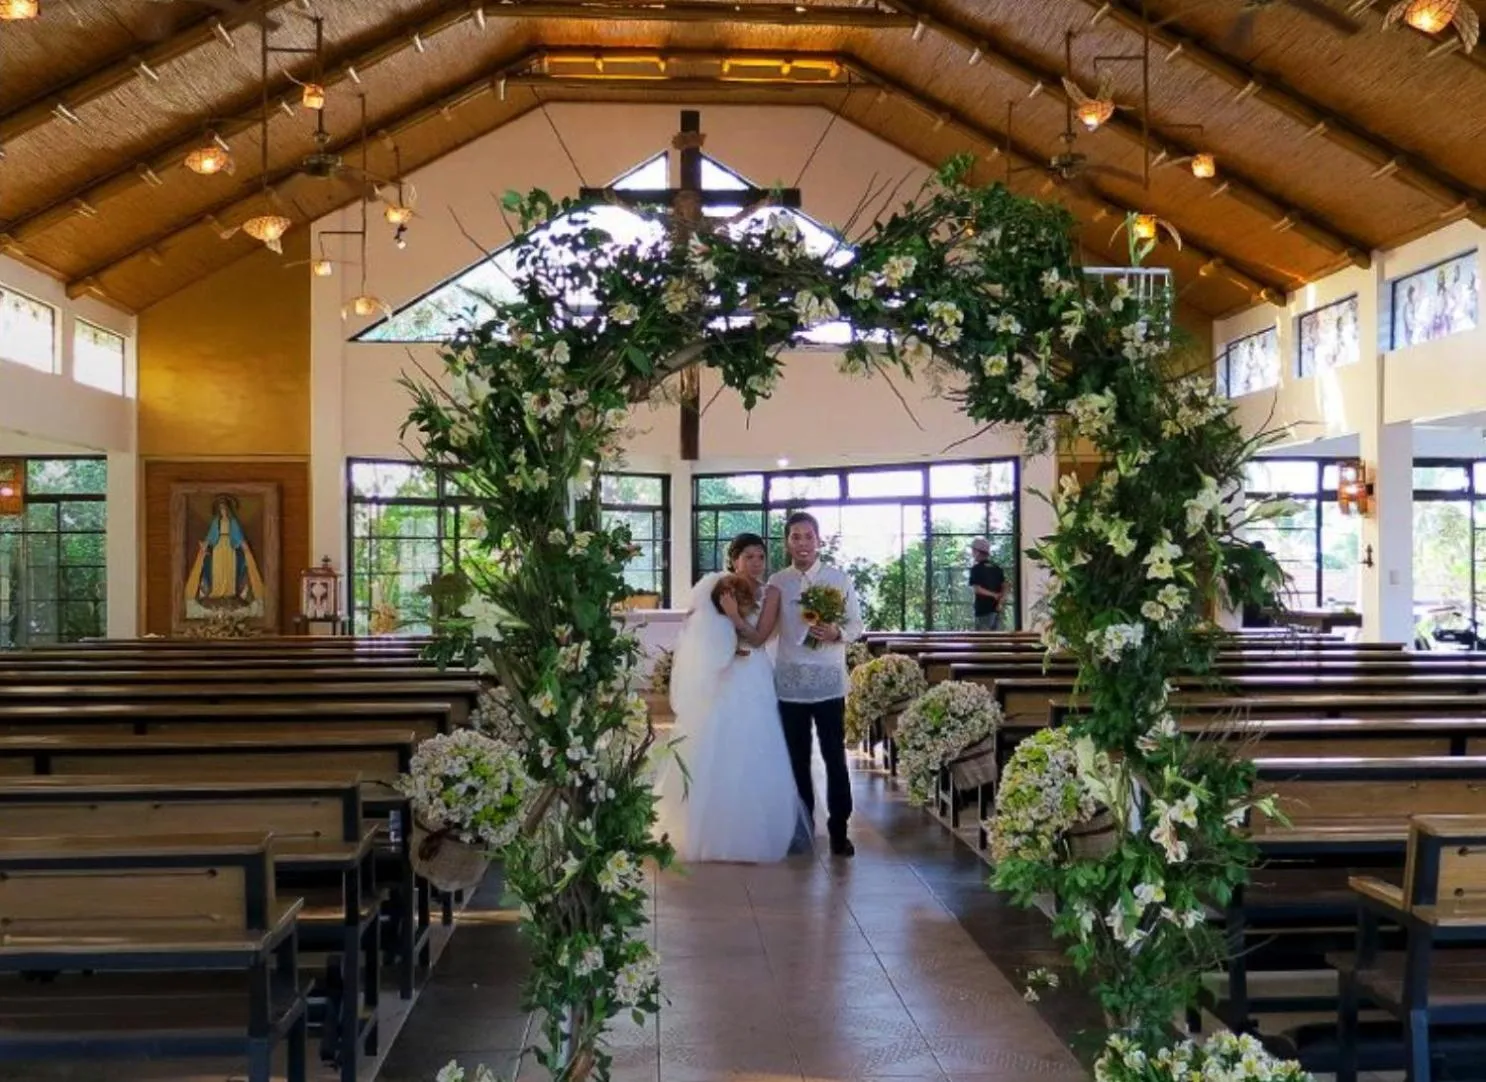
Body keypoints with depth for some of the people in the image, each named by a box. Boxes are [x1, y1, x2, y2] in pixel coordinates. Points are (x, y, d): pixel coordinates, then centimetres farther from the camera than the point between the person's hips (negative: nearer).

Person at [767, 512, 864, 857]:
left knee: (835, 755, 1)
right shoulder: (777, 583, 3)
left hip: (829, 681, -1)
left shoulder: (839, 578, 1)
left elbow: (856, 624, 2)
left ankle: (838, 829, 12)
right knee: (797, 757, 10)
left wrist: (837, 634, -16)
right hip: (790, 682, 1)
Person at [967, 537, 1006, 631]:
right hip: (996, 608, 6)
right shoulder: (997, 567, 11)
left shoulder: (976, 568, -8)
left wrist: (994, 595, -9)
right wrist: (1000, 600, -3)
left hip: (983, 609, -6)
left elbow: (976, 589, -16)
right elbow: (1004, 586, 7)